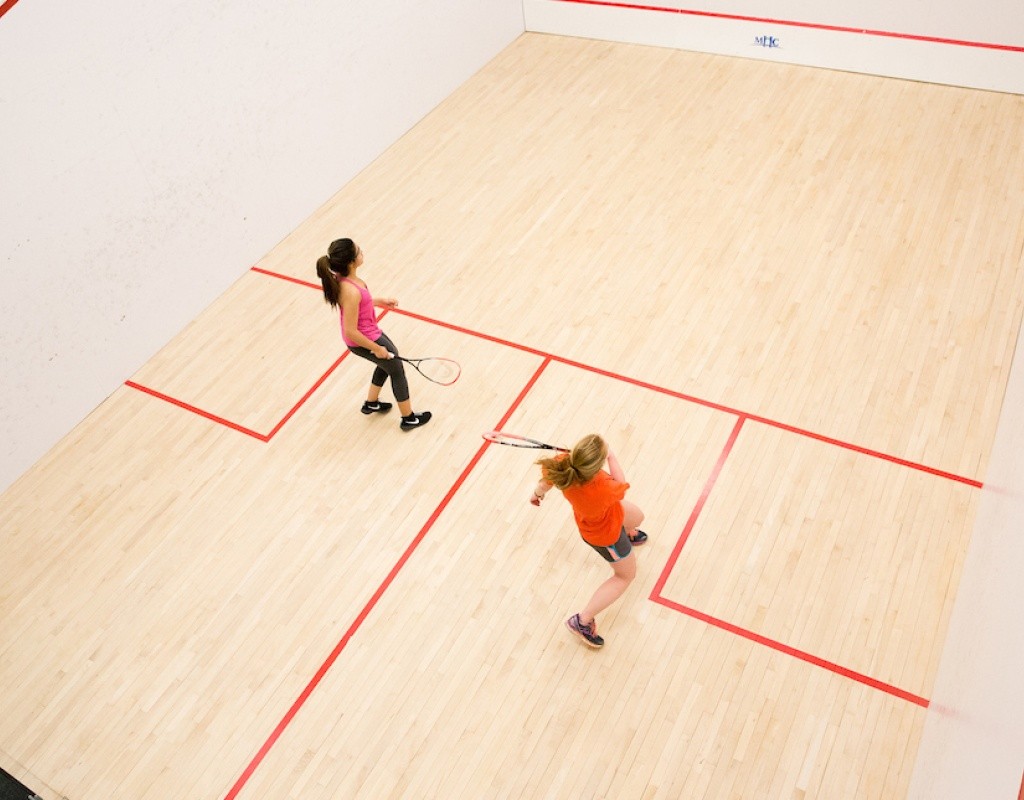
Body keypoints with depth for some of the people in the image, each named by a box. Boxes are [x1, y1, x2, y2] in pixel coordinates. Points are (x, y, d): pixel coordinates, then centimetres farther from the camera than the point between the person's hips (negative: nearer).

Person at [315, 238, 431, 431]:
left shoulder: (342, 277, -10)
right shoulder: (351, 292, -37)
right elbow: (351, 332, -30)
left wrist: (379, 301, 11)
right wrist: (376, 348, -18)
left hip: (367, 331, 9)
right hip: (363, 340, -8)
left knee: (389, 360, 32)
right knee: (397, 370, 16)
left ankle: (371, 403, 51)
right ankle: (409, 418, 37)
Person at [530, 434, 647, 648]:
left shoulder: (562, 463, -38)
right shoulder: (603, 490, -50)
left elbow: (545, 480, -12)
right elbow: (621, 486, -23)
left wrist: (538, 492, 10)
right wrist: (611, 457, -12)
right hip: (604, 533, -6)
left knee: (636, 517, 36)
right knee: (626, 575, 22)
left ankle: (628, 535, 74)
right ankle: (582, 621, 27)